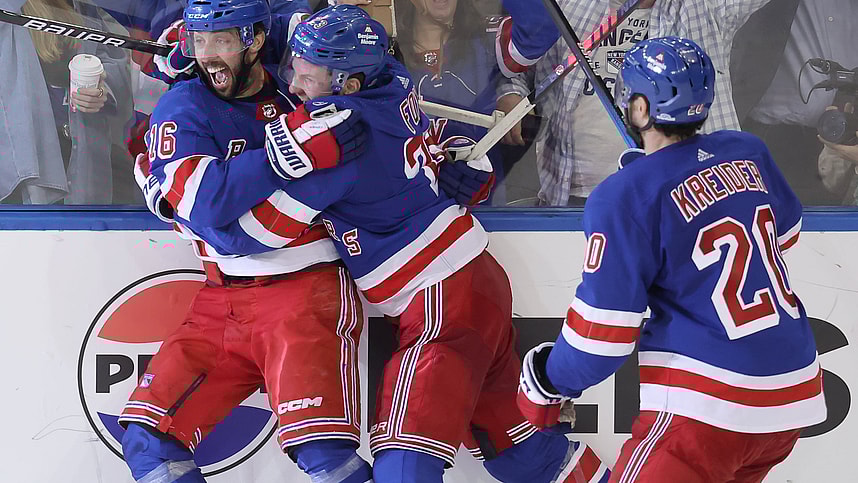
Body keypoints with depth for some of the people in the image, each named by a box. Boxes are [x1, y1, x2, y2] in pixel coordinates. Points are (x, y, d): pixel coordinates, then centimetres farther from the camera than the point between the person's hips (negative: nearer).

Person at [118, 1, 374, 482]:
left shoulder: (294, 90, 3)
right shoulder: (183, 110, -2)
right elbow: (206, 204, -23)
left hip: (308, 288, -2)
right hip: (222, 304, 2)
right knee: (149, 435, -4)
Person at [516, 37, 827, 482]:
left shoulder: (624, 198, -13)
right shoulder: (747, 152, 5)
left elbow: (604, 333, -11)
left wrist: (548, 384, 6)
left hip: (706, 409, -7)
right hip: (795, 395, 7)